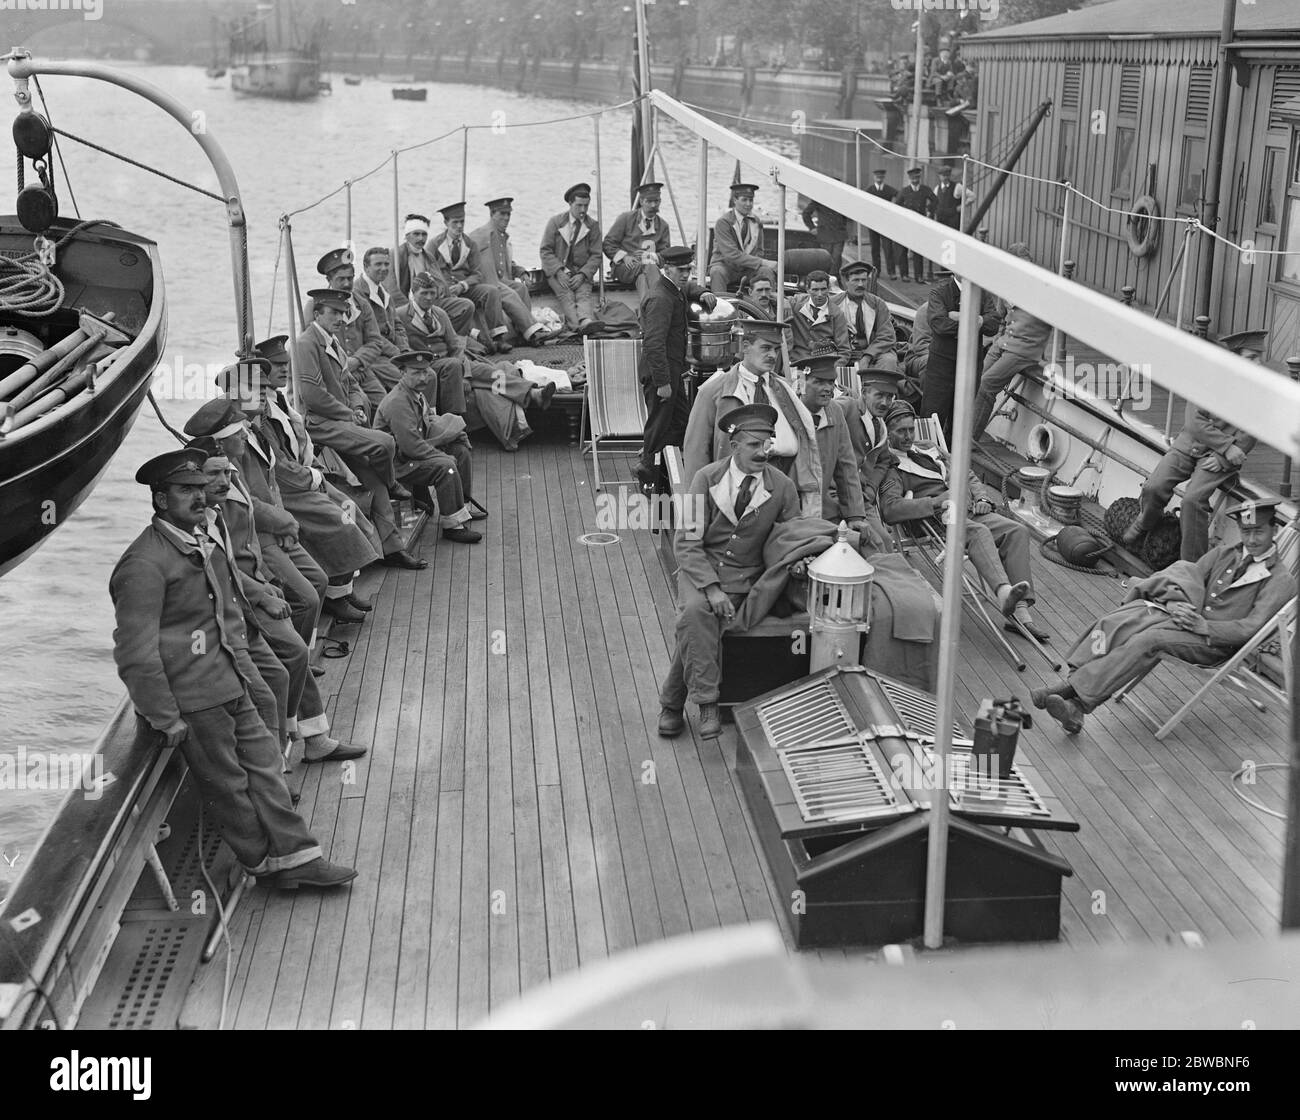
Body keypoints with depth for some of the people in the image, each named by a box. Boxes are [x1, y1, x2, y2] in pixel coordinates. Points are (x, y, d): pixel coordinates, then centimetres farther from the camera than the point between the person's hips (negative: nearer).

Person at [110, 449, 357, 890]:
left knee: (263, 762, 11)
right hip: (192, 699, -9)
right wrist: (166, 719, -18)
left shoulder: (200, 542, 9)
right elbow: (136, 656, -22)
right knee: (227, 785, 6)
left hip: (227, 683, 9)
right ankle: (265, 862, 22)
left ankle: (294, 857, 19)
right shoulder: (144, 564, -21)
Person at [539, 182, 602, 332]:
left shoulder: (593, 227, 9)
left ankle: (587, 322, -59)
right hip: (556, 270, -1)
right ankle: (576, 326, -56)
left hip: (581, 272, 1)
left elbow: (596, 256, 5)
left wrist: (582, 275, -14)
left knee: (584, 294, -30)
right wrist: (559, 272, -16)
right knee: (566, 295, -31)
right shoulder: (555, 222, 4)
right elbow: (545, 251, 1)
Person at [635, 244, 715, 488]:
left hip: (672, 370, 10)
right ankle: (649, 480, 11)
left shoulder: (674, 288, 8)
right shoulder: (659, 298, -23)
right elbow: (655, 344, -28)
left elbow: (687, 288, 34)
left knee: (682, 422, 17)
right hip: (659, 371, -10)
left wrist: (703, 294, 9)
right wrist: (663, 382, -29)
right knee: (659, 425, -1)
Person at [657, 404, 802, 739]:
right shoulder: (707, 479, -7)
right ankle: (706, 702, -25)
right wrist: (711, 588, -22)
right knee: (695, 612, -32)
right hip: (701, 568, 0)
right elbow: (687, 542, -10)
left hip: (745, 577, 1)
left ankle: (672, 702, -8)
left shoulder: (782, 487, -2)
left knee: (693, 632, -23)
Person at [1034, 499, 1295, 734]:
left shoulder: (1281, 580, 0)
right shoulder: (1224, 553, 19)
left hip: (1215, 641, -6)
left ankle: (1075, 694, -39)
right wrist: (1174, 602, -8)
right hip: (1184, 612, 6)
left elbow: (1250, 628, -10)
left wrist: (1202, 625, -21)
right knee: (1112, 623, -22)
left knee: (1149, 639, -33)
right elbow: (1186, 576, 15)